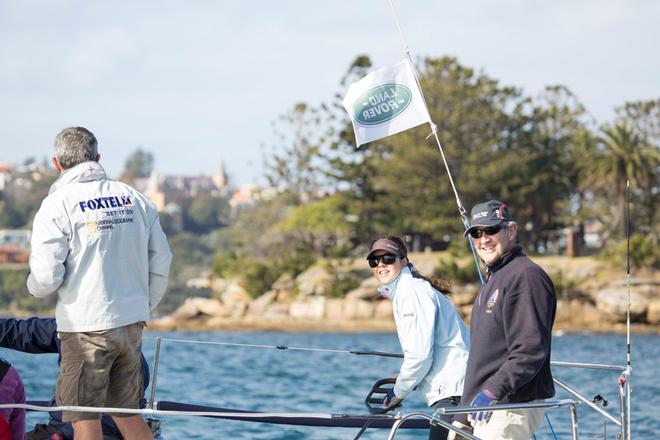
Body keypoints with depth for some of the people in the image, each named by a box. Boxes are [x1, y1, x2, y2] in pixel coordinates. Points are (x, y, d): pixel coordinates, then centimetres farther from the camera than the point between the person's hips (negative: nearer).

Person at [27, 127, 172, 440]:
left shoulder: (56, 206, -9)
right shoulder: (135, 199, 8)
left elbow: (45, 279, -12)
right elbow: (161, 264, 10)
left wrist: (35, 285, 10)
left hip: (85, 326, -6)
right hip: (131, 324, 6)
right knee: (127, 413, 17)